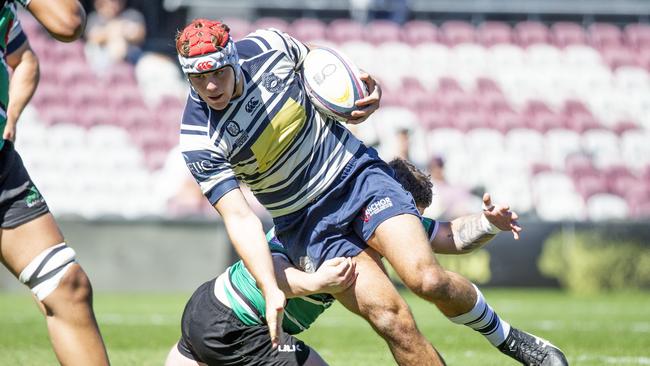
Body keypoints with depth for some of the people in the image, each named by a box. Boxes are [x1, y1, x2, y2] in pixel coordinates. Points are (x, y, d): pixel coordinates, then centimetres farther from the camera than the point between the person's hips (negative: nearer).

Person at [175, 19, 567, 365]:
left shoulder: (269, 46, -11)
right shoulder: (199, 139, -18)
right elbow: (240, 217, -23)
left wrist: (363, 83, -4)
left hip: (357, 174, 1)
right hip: (305, 223, -1)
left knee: (428, 278, -20)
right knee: (390, 317, -19)